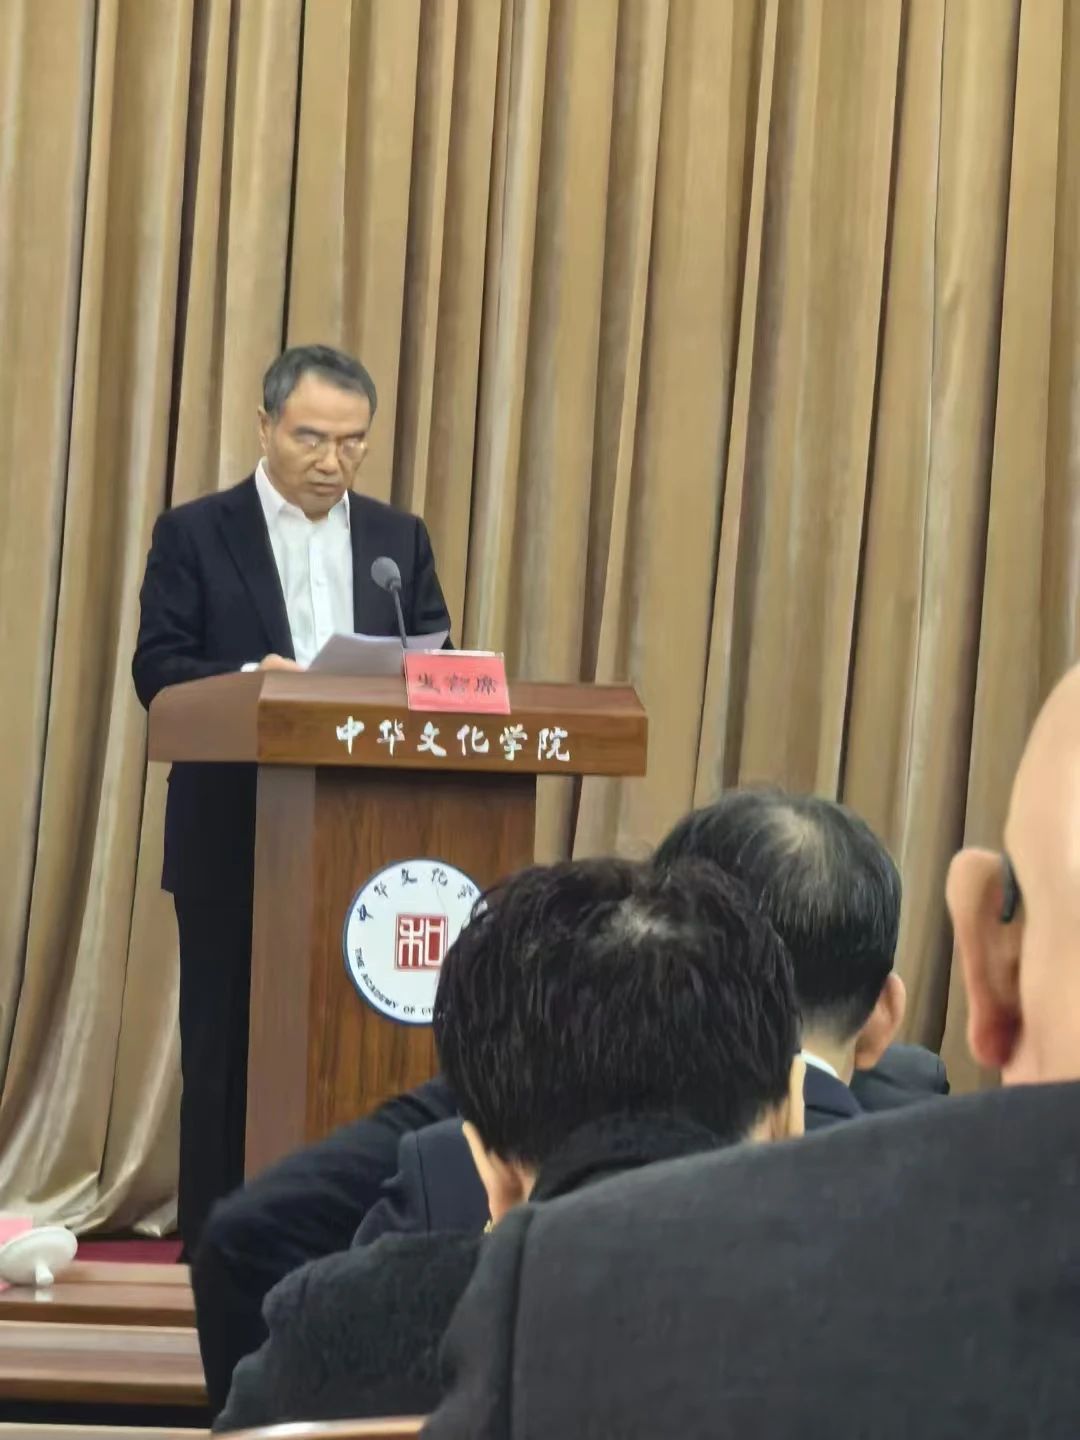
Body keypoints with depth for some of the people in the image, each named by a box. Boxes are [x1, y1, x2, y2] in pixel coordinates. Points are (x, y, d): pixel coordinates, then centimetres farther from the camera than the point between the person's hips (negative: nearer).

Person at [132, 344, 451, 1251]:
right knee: (227, 1044, 3)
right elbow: (158, 672, -7)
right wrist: (250, 678, -24)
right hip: (235, 837, -3)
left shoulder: (401, 540, 11)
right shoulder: (195, 534, 1)